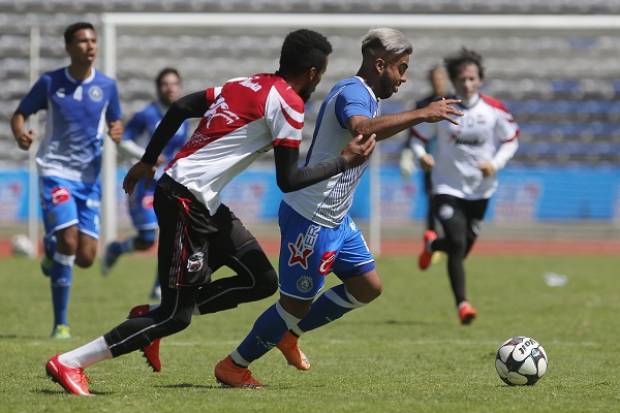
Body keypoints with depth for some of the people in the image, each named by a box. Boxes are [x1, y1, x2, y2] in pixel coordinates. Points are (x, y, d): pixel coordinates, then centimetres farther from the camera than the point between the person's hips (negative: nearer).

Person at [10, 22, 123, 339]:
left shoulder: (106, 86, 2)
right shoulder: (50, 83, -3)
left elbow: (115, 122, 15)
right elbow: (20, 114, 5)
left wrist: (117, 131, -9)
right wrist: (20, 134, -18)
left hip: (89, 178, 3)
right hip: (55, 172, -3)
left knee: (85, 258, -2)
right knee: (69, 242, -20)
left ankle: (52, 249, 36)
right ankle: (61, 323, -10)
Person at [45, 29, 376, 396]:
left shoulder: (248, 84, 13)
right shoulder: (288, 103, -11)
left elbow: (181, 108, 15)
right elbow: (288, 181, -11)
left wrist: (148, 161, 21)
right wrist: (344, 162, -2)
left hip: (206, 204, 10)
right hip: (186, 202, -10)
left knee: (263, 281, 11)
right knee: (176, 316, -5)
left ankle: (153, 320, 13)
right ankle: (69, 363, -3)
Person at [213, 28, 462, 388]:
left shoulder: (361, 94, 12)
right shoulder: (353, 92, -20)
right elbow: (363, 129, -43)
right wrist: (421, 115, -41)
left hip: (335, 219, 10)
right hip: (311, 219, -10)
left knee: (368, 287, 11)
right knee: (297, 302, -1)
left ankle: (289, 333, 24)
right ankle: (233, 366, 15)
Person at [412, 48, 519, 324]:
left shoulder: (494, 110, -6)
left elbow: (511, 141, 4)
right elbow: (419, 137, 1)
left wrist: (495, 163, -14)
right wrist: (421, 155, -21)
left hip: (480, 188, 3)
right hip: (447, 187, -3)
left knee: (465, 246, 14)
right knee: (457, 245, -18)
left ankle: (432, 244, 48)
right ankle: (462, 303, -13)